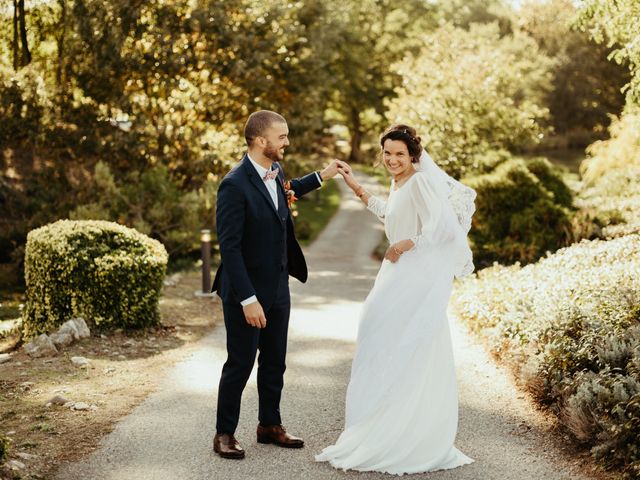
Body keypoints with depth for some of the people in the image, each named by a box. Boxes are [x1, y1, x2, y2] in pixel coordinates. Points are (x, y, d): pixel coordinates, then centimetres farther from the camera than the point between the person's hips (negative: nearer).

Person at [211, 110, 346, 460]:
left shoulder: (276, 172, 3)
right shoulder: (234, 185, -22)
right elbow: (229, 247, -23)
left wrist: (321, 177, 23)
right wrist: (248, 299, -25)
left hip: (278, 288, 8)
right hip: (246, 292, -8)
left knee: (274, 361, 17)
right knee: (240, 363, 3)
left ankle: (270, 425, 32)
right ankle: (224, 433, 19)